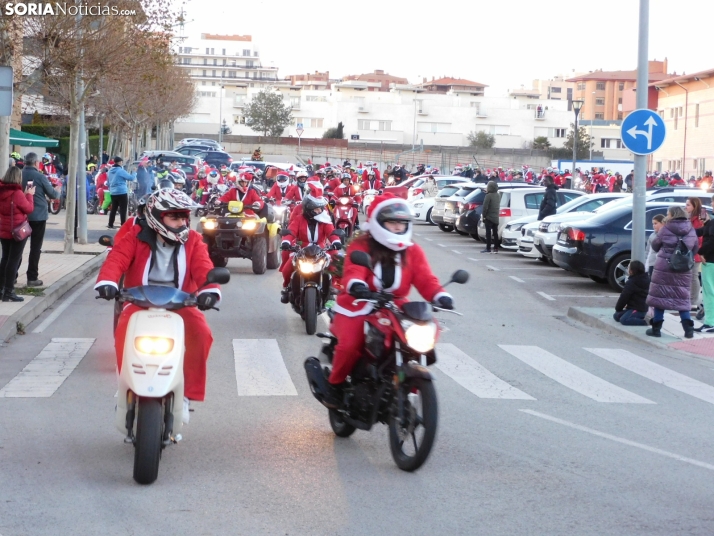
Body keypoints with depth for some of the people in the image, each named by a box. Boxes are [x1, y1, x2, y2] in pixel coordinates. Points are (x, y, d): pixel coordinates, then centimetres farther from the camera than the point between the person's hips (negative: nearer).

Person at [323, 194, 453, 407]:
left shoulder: (413, 251, 8)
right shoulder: (360, 246, -5)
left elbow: (425, 279, -5)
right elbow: (353, 270, -24)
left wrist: (440, 295, -28)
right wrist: (356, 285, -49)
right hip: (357, 308, -4)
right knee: (350, 345, -28)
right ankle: (336, 385, 0)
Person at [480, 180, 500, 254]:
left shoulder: (488, 196, -15)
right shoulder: (498, 196, 11)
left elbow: (485, 207, -16)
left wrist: (483, 215, -10)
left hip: (489, 217, -7)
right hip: (496, 217, 7)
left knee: (488, 233, -5)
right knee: (495, 233, 9)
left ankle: (488, 248, -6)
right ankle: (496, 248, 10)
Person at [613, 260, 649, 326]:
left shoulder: (631, 283, -16)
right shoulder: (645, 279, 13)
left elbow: (624, 297, -12)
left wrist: (618, 308, 3)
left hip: (637, 310, -10)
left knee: (624, 320, -31)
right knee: (616, 316, 10)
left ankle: (644, 322, -27)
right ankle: (638, 318, 5)